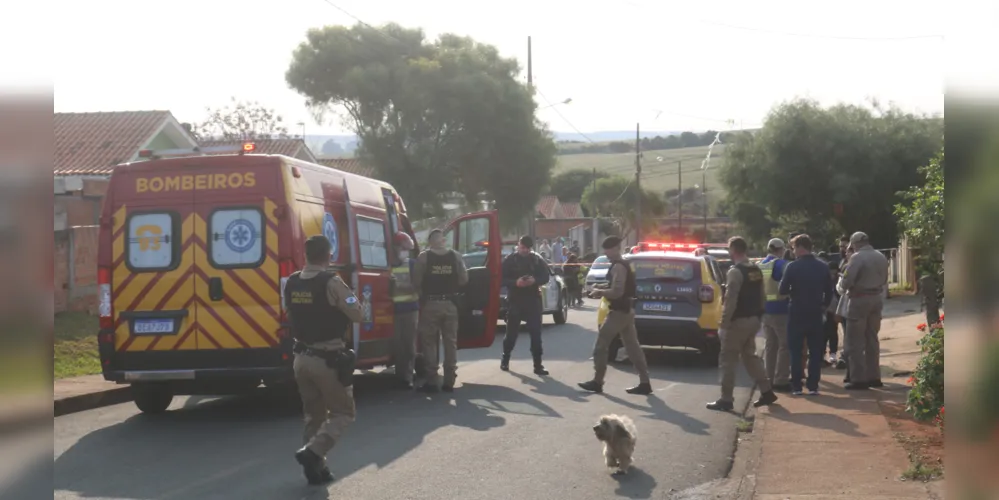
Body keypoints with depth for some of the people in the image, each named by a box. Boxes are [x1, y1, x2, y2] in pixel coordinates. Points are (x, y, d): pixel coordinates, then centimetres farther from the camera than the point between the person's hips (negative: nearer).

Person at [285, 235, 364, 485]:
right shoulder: (331, 282, -17)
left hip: (302, 358, 6)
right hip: (329, 359, -6)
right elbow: (357, 314, -12)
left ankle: (316, 467, 16)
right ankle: (312, 452, -12)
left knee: (314, 414, 17)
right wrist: (348, 298, 6)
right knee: (342, 413, 7)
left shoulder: (291, 283, 3)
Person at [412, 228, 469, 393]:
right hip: (450, 303, 2)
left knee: (430, 342, 4)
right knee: (450, 342, 10)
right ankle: (449, 381, 10)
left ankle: (431, 381, 1)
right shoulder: (456, 257, 1)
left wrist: (423, 294, 10)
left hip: (430, 303, -2)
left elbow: (416, 281, -8)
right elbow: (464, 279, 0)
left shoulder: (424, 257, -6)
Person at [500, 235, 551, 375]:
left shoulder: (537, 260, 5)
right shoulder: (510, 260, 0)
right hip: (514, 301, -1)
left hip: (533, 301, 1)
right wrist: (515, 282, -23)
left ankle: (538, 365, -1)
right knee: (511, 332, 7)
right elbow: (502, 279, -4)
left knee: (536, 333, -3)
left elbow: (545, 277, 4)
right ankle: (505, 360, 27)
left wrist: (535, 280, -18)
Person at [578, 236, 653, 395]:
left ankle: (597, 382, 4)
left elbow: (617, 292, -25)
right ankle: (644, 383, 5)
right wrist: (603, 292, 13)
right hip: (627, 310, 10)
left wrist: (599, 292, -10)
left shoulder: (617, 267, -16)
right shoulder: (623, 265, 16)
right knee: (633, 347, 8)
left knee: (600, 346, -2)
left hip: (618, 312, -10)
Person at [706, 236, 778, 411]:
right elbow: (762, 296, 14)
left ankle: (726, 400, 1)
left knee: (728, 359, -1)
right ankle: (766, 392, 17)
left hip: (738, 321, -8)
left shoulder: (735, 271, -17)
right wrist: (760, 316, 21)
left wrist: (724, 323, -17)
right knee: (749, 355, 20)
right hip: (753, 319, 8)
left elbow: (730, 300, -21)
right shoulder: (756, 270, 10)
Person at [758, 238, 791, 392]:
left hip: (765, 310, 7)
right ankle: (780, 380, -4)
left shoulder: (760, 266, 9)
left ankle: (769, 378, 18)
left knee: (770, 345, 15)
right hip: (780, 310, -7)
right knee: (784, 345, -1)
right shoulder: (782, 264, -12)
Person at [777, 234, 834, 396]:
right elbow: (829, 291, 6)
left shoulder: (793, 267, -11)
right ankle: (813, 385, 6)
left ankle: (796, 385, 2)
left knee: (796, 351, 4)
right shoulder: (823, 267, 3)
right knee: (815, 351, 8)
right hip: (815, 313, 3)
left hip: (797, 313, -3)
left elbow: (782, 291, -10)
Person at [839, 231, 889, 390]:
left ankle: (858, 378, -3)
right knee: (872, 339, 17)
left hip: (860, 299, -7)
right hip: (877, 298, 7)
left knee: (855, 341, -1)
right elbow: (884, 279, 14)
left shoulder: (857, 258, -15)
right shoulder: (881, 257, 8)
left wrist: (847, 288, 2)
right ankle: (874, 377, 20)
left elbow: (847, 280, -18)